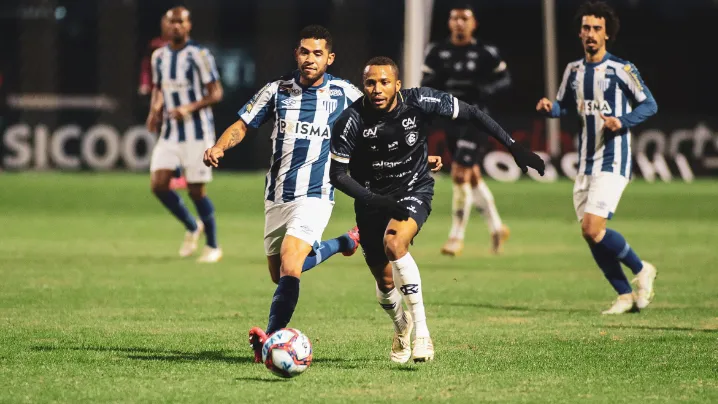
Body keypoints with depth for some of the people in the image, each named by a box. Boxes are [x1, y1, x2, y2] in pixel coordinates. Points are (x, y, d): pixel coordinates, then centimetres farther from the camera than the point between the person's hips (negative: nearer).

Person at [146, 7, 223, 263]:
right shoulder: (159, 57, 9)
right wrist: (155, 110, 2)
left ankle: (213, 247, 15)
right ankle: (192, 227, 17)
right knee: (158, 184, -7)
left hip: (197, 133, -5)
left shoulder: (199, 55, -9)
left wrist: (189, 108, -23)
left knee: (196, 191, -3)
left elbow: (216, 94, -9)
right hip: (169, 133, 5)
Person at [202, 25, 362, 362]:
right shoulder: (278, 90, 1)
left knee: (289, 267, -24)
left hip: (314, 196, -5)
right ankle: (345, 242, 40)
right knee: (278, 273, 17)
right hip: (276, 196, 5)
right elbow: (243, 124, 7)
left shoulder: (345, 94, -4)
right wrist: (220, 147, -13)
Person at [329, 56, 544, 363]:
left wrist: (513, 147, -7)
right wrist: (374, 200, -28)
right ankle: (401, 328, 43)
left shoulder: (420, 102, -19)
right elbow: (337, 174, -14)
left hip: (414, 191, -2)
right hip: (373, 199, 2)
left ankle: (421, 330, -26)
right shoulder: (352, 121, -20)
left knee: (394, 243, -32)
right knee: (386, 282, 7)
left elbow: (470, 114, -6)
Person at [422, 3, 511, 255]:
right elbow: (427, 84, 7)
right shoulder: (437, 52, 3)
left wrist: (486, 90, -15)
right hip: (450, 118, 5)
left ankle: (457, 237, -4)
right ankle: (496, 227, 29)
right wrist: (433, 84, -15)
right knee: (472, 177, 14)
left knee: (460, 175, -12)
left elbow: (504, 79, 3)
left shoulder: (485, 53, -7)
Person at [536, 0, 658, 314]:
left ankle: (641, 270, 3)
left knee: (592, 229, -18)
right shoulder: (574, 70, 11)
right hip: (586, 162, 7)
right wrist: (549, 108, -1)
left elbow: (649, 104, -2)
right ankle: (625, 295, 15)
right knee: (590, 234, 3)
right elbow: (564, 106, 21)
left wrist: (623, 122, -17)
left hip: (613, 162, -7)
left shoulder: (621, 70, -6)